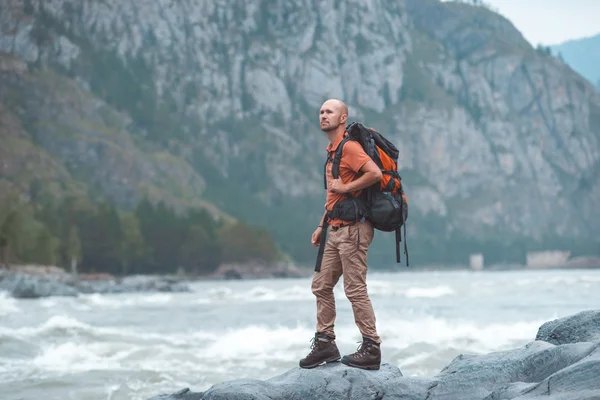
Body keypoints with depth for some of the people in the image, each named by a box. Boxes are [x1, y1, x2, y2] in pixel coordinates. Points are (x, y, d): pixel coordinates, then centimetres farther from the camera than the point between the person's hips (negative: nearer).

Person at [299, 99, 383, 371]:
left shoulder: (349, 146, -12)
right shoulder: (332, 150, 18)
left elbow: (375, 174, -26)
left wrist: (346, 187, -19)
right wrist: (322, 226, 22)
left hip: (353, 228, -10)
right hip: (336, 230, 10)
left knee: (355, 289, -7)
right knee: (321, 285, 11)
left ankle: (371, 349, 0)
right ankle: (325, 343, 18)